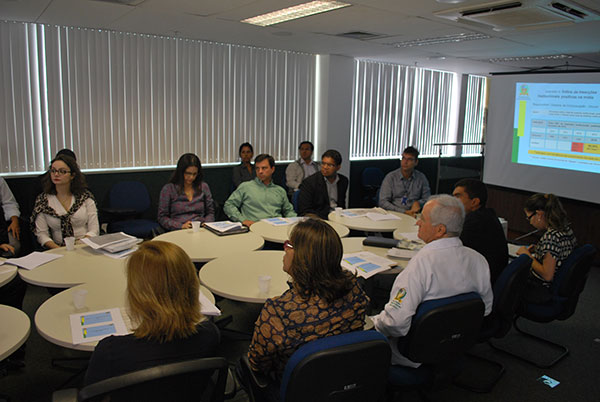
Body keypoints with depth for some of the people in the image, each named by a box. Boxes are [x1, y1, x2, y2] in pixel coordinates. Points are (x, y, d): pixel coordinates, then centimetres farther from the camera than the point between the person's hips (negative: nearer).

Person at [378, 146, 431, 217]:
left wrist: (418, 203, -8)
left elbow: (427, 199, 15)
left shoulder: (421, 178, 7)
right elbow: (383, 202, -8)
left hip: (413, 215, 1)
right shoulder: (390, 177, -1)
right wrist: (404, 211, -17)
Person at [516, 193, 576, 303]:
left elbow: (547, 275, -28)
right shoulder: (566, 228, -2)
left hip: (542, 291, -9)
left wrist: (528, 255, -17)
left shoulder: (550, 236, -30)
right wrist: (537, 250, 7)